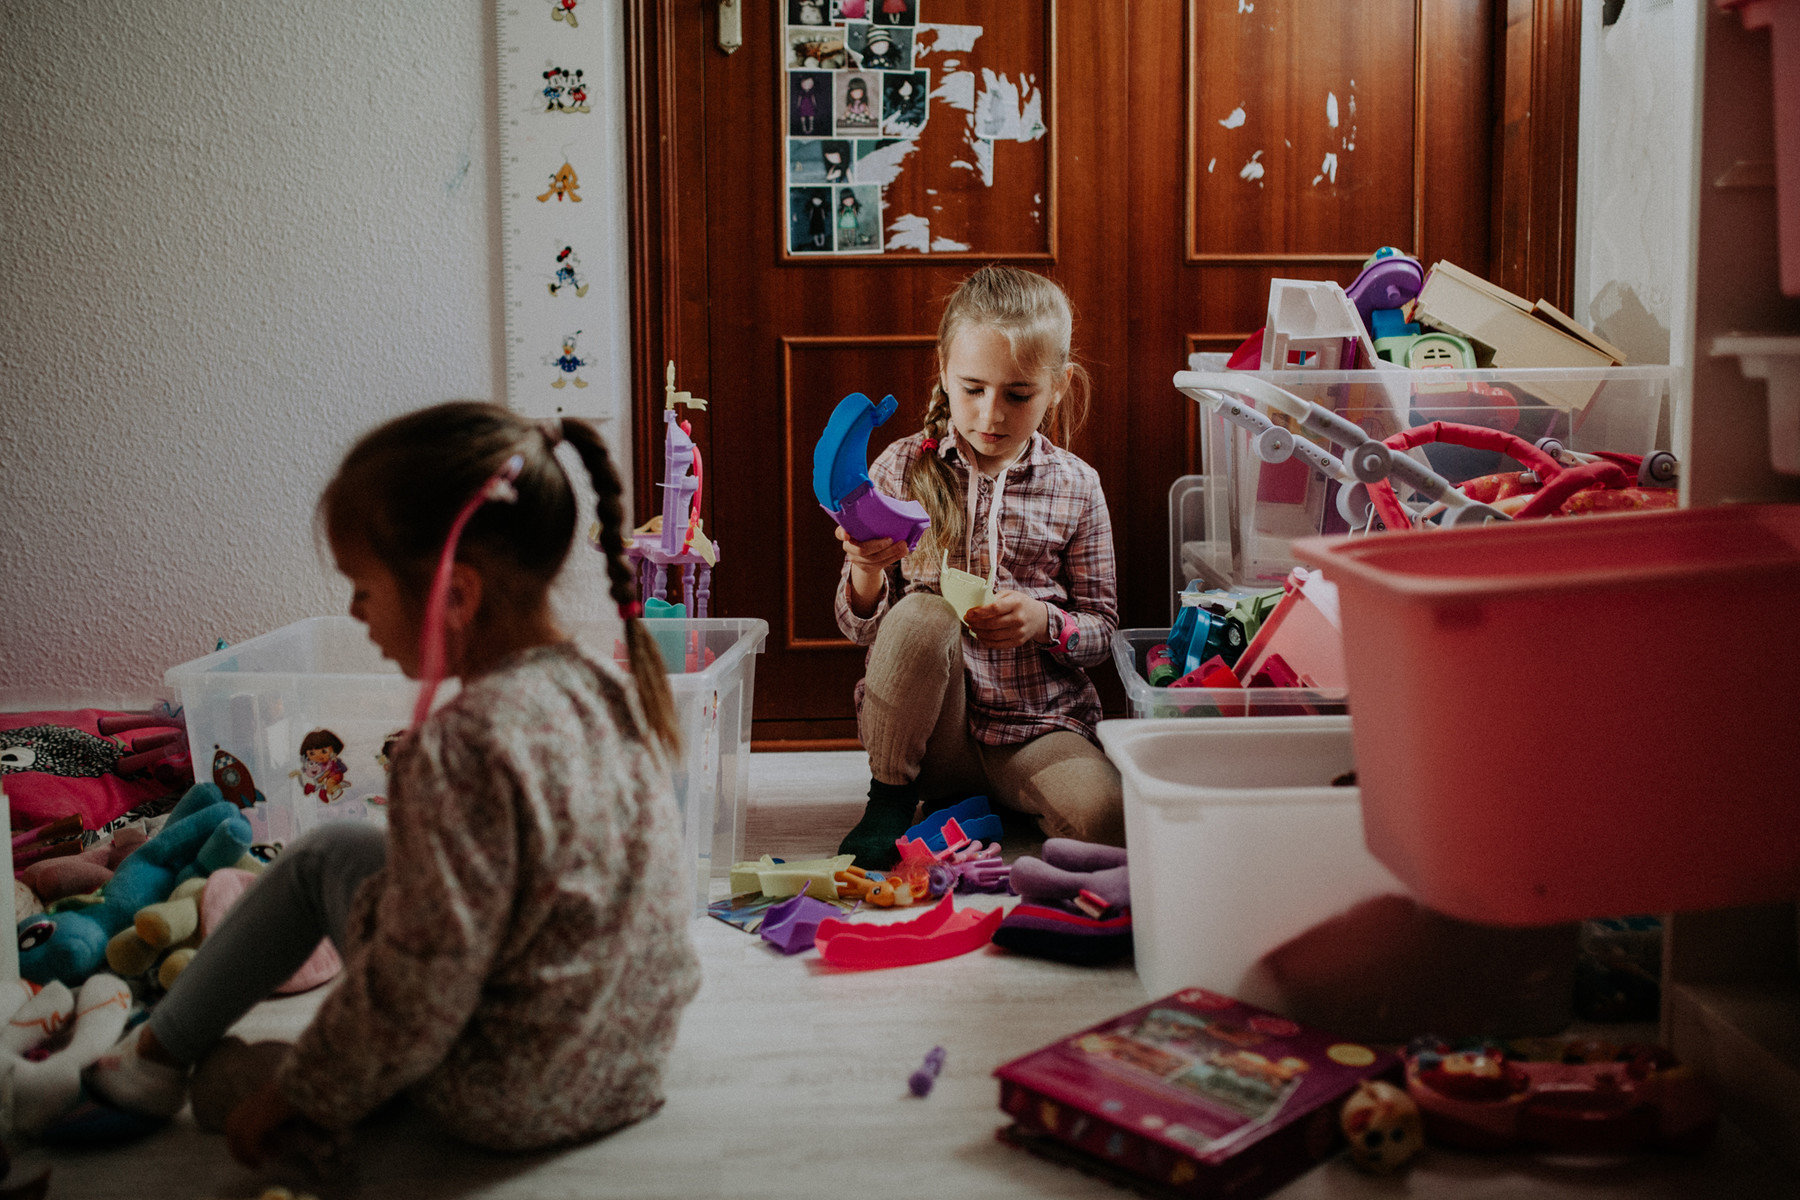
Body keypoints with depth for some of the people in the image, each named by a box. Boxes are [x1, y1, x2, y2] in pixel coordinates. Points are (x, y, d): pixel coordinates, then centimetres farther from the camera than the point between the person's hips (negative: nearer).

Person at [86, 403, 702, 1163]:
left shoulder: (462, 747, -29)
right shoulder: (609, 687, -3)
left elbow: (417, 998, -24)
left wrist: (295, 1099, -7)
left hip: (503, 1100, -7)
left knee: (328, 856, 9)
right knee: (370, 855, 19)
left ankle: (159, 1054, 26)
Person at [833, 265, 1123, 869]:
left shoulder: (1075, 486, 0)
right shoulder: (900, 470, -2)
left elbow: (1100, 627, 6)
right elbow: (860, 628, 0)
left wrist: (1044, 622, -16)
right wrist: (867, 572, -22)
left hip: (1038, 723, 1)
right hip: (928, 725, 0)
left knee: (1103, 817, -28)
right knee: (922, 612, -31)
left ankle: (962, 799, 3)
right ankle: (890, 797, -8)